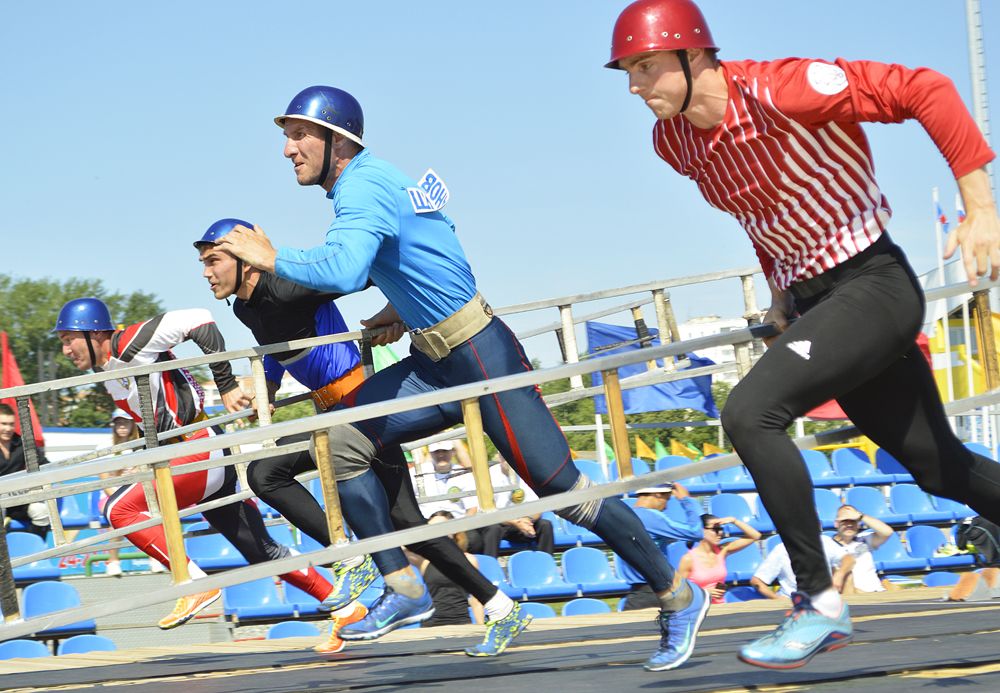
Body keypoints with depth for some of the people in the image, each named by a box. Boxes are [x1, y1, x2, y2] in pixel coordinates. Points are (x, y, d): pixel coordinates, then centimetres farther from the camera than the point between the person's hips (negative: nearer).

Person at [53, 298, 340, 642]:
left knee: (120, 509, -18)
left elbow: (198, 321, -18)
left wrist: (227, 386, -16)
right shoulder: (108, 371, 15)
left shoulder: (128, 344, -12)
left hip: (202, 448, -10)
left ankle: (197, 585, -15)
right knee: (263, 553, 13)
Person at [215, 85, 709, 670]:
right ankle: (404, 591, 3)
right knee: (341, 443, -2)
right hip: (436, 363, 10)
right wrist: (402, 307, 17)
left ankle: (678, 597, 6)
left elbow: (344, 272, -36)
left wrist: (272, 258, -23)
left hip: (483, 356, -10)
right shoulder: (373, 179, 12)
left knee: (561, 489, -7)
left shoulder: (362, 187, -18)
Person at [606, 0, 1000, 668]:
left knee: (749, 412, -24)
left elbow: (926, 90, -22)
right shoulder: (674, 140, 1)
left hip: (873, 285, -8)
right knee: (939, 467, 13)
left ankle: (819, 603, -13)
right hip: (811, 301, 8)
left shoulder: (780, 89, -23)